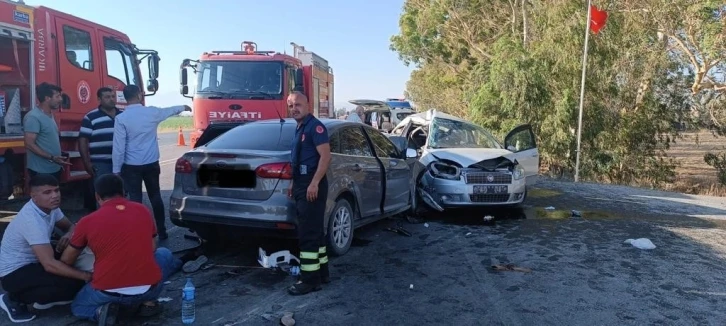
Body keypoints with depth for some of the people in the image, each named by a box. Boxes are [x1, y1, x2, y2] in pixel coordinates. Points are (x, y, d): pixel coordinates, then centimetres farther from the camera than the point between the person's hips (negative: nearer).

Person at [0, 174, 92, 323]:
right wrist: (86, 276, -29)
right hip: (14, 272, -9)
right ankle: (15, 299, -4)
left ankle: (42, 295, 6)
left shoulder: (49, 206, -5)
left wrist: (69, 235, -15)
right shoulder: (31, 220, -30)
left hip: (32, 262, 9)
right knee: (74, 284, -24)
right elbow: (50, 265, -34)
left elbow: (70, 226, 11)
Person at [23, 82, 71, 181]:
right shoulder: (33, 117, -16)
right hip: (41, 171, -9)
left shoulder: (50, 115, 11)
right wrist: (51, 158, -25)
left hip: (55, 169, 9)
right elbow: (29, 144, -20)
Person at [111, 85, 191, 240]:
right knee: (155, 197, 13)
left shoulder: (121, 118, -10)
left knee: (135, 199, 4)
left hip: (132, 166, -3)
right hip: (152, 164, 3)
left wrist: (116, 170, -3)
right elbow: (169, 110, 21)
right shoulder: (152, 112, -2)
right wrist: (183, 107, 41)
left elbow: (119, 147, -11)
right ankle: (162, 232, 19)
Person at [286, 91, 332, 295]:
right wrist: (294, 184, 21)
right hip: (302, 184, 10)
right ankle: (321, 273, 23)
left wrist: (314, 183, -25)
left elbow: (325, 156, -20)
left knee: (308, 233, -8)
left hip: (312, 185, -10)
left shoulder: (315, 126, -11)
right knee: (314, 231, 14)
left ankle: (310, 279, -2)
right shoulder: (299, 129, 18)